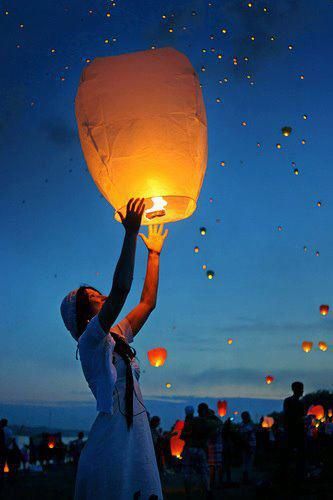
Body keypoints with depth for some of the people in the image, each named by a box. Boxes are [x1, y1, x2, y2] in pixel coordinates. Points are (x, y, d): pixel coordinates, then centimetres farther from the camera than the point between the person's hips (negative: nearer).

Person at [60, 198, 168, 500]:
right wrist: (131, 234, -17)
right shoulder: (90, 340, -7)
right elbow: (121, 289, -20)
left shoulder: (116, 337, 17)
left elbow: (148, 302, 24)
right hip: (113, 441, -9)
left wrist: (154, 253, 29)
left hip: (137, 438, 9)